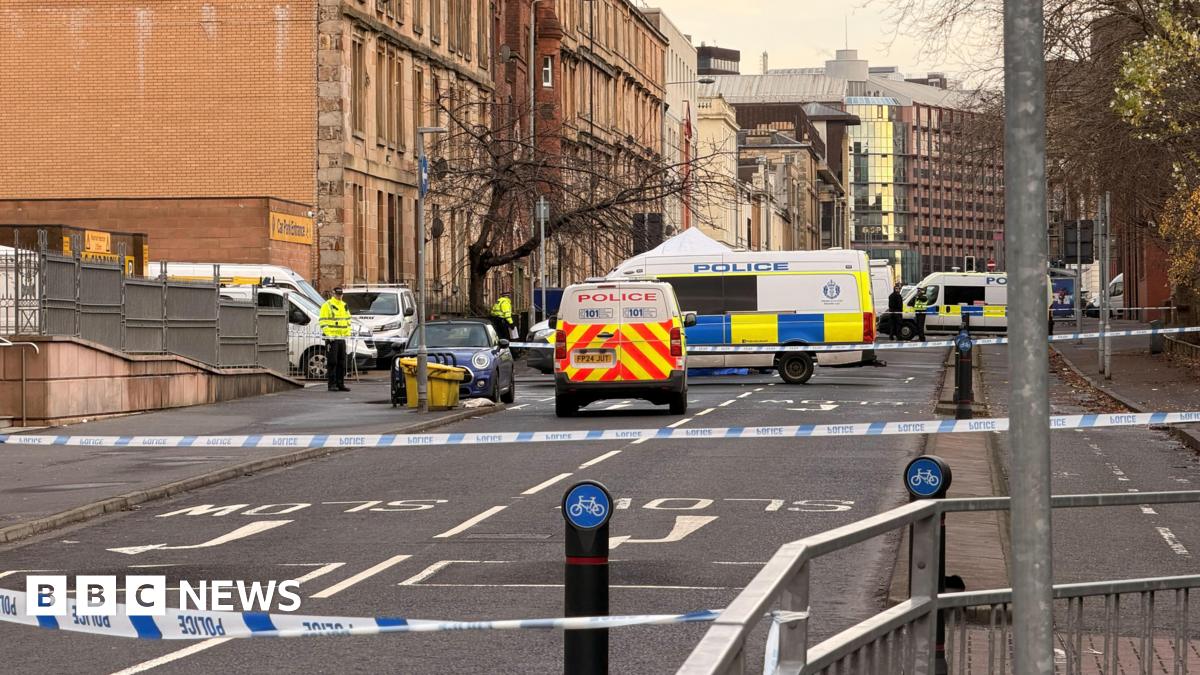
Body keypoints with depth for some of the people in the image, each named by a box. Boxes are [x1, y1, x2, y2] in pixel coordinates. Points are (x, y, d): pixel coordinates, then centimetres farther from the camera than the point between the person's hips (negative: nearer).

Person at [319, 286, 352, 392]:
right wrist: (328, 334, -17)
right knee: (332, 362, -7)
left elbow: (348, 320, 24)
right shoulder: (327, 306, -5)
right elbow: (323, 322, -10)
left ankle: (340, 384, 13)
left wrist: (347, 333, 12)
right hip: (331, 338, -7)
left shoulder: (344, 306, 17)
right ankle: (332, 384, -5)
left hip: (342, 338, 7)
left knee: (342, 362, 8)